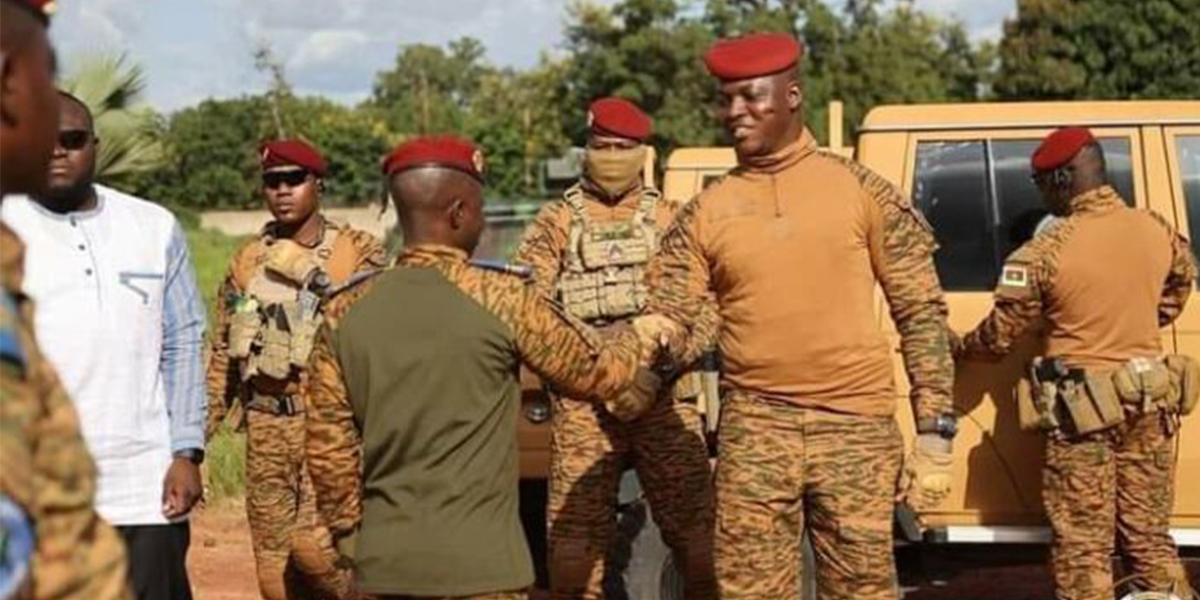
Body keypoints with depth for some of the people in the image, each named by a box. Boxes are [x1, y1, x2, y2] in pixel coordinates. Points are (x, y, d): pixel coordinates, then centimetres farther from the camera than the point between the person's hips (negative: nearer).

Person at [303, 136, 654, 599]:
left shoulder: (345, 312, 2)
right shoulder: (502, 299, -8)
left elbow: (328, 448, 7)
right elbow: (595, 371, 7)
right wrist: (647, 336, 27)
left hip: (383, 563, 4)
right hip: (479, 562, -4)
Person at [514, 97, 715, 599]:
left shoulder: (671, 220, 12)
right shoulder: (555, 224, 8)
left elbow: (707, 308, 6)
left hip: (665, 399, 1)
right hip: (582, 403, -1)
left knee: (698, 529, -2)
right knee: (574, 536, 0)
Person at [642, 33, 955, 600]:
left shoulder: (861, 190, 2)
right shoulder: (703, 214, 6)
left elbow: (921, 312, 2)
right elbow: (664, 320, 2)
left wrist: (934, 431, -3)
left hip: (856, 426, -1)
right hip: (755, 429, 2)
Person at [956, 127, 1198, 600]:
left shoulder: (1047, 251, -14)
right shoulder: (1159, 231, 3)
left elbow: (999, 335, -5)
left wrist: (960, 348, 16)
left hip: (1083, 407, -5)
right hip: (1150, 402, 5)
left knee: (1082, 546, 2)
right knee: (1149, 536, 14)